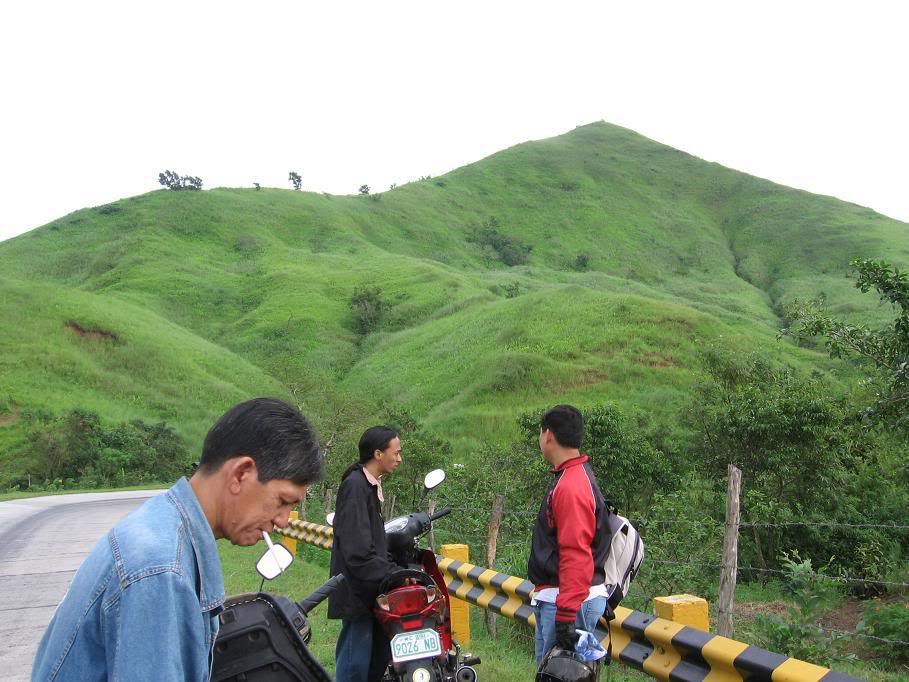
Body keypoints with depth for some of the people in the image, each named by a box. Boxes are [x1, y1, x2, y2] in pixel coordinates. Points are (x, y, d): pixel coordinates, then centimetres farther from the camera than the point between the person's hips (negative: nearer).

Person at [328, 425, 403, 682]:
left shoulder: (371, 485, 15)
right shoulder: (355, 486, -16)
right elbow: (357, 548, -23)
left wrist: (394, 570, 11)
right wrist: (390, 575, -21)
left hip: (371, 589, 10)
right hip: (358, 591, -10)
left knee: (378, 658, 16)